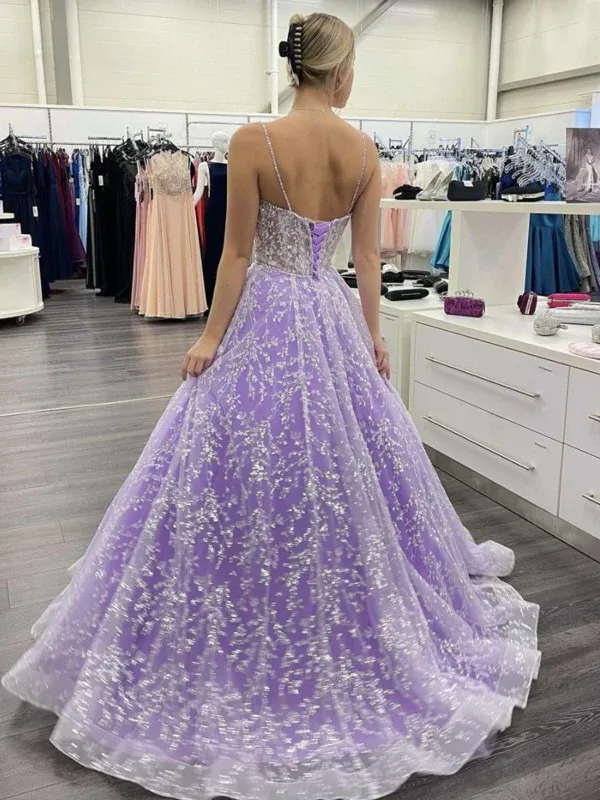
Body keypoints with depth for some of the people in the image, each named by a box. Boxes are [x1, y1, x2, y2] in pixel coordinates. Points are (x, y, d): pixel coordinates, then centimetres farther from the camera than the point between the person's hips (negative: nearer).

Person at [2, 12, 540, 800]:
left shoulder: (253, 141, -12)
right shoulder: (364, 149, 0)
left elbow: (238, 255, -10)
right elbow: (367, 256, 3)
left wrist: (210, 337, -1)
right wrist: (374, 336, 13)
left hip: (265, 323, -4)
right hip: (333, 320, 4)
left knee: (243, 477, 8)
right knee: (352, 473, 17)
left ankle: (237, 655, 24)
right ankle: (372, 641, 36)